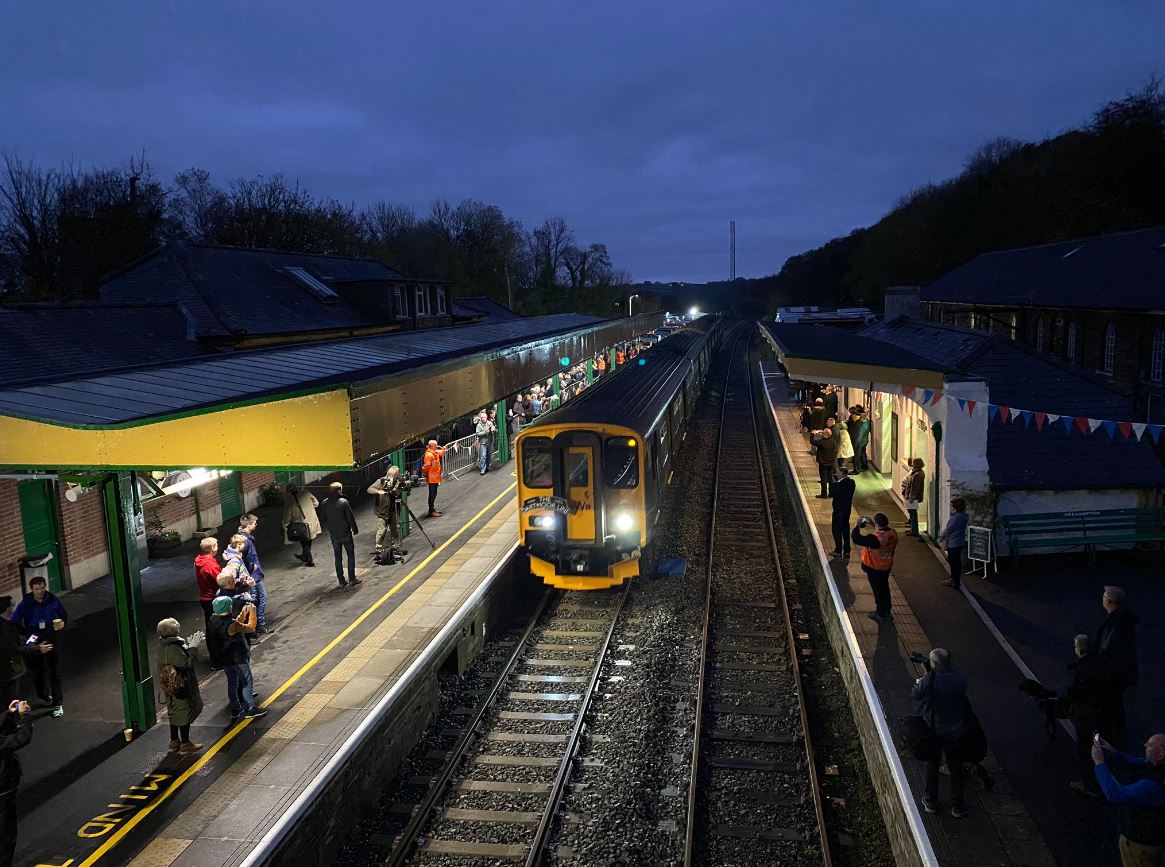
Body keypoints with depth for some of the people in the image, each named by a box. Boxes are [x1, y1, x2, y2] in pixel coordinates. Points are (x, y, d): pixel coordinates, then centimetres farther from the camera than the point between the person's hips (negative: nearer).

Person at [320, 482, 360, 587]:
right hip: (345, 533, -4)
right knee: (351, 555, 10)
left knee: (338, 557, 12)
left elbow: (324, 519, 6)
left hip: (333, 534, 4)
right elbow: (350, 518, -12)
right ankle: (352, 579, 9)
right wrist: (355, 529, 2)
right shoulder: (343, 502, -18)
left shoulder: (325, 503, -4)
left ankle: (341, 581, 14)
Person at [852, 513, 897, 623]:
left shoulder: (875, 538, -34)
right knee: (884, 588, 23)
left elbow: (856, 539, -30)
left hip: (875, 569, -7)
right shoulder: (893, 534, -9)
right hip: (887, 567, 7)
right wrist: (873, 525, 8)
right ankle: (886, 611, 40)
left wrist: (858, 526, -15)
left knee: (878, 590, 9)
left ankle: (881, 615, 22)